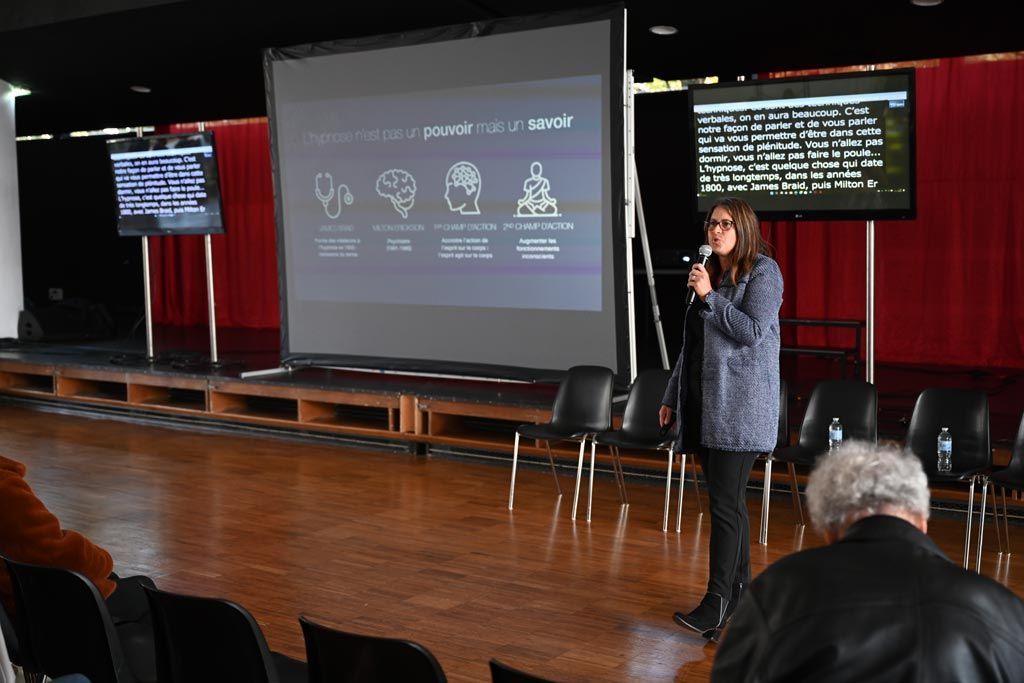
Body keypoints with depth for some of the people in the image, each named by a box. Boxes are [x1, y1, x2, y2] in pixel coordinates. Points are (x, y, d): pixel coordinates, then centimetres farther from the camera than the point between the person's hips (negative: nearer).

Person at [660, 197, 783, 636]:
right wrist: (673, 397, 21)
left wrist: (709, 297, -17)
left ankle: (716, 604, -9)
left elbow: (753, 332, -17)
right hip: (705, 402, 8)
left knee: (725, 502, -11)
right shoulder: (710, 273, 17)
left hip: (740, 405, -8)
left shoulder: (763, 273, -5)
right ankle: (740, 592, 20)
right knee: (728, 501, 11)